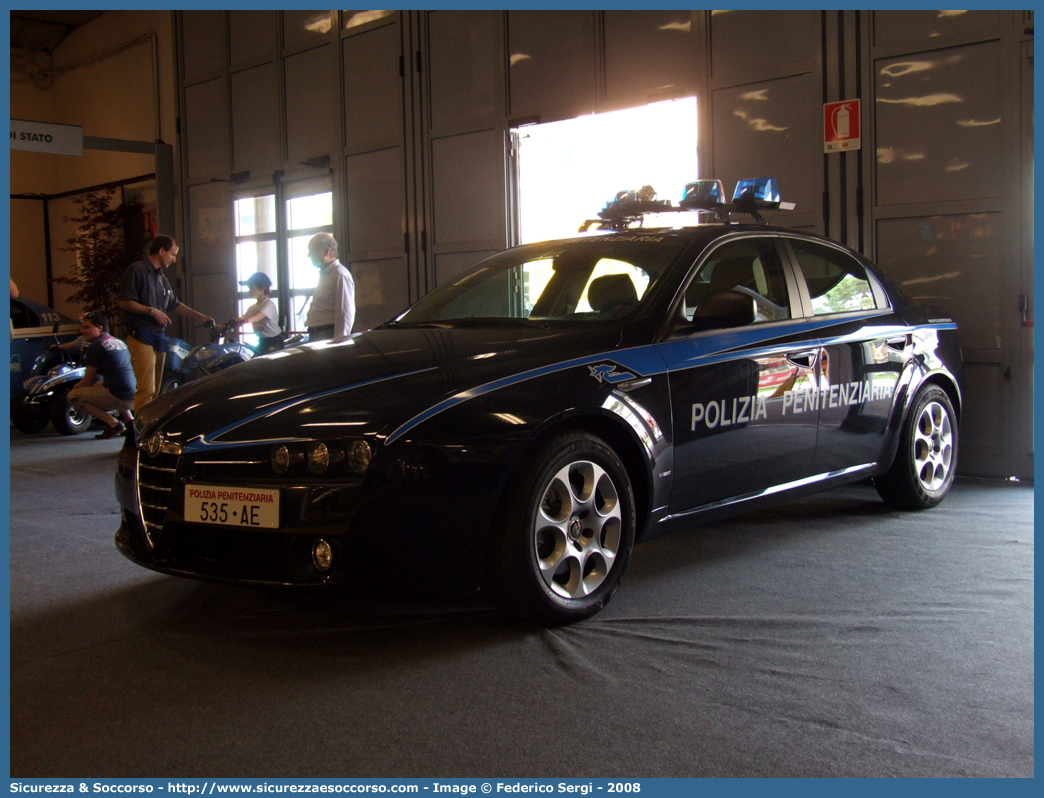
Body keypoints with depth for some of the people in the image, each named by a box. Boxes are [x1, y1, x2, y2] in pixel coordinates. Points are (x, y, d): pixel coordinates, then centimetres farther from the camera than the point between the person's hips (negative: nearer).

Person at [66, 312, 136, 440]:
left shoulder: (95, 346, -6)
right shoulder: (119, 342, 18)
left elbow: (87, 382, -1)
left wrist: (75, 387, 20)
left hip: (119, 397, -9)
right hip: (134, 396, 9)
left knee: (73, 396, -1)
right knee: (98, 385, 38)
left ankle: (113, 424, -8)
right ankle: (128, 420, 21)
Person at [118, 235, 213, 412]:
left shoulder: (161, 277, 22)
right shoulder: (137, 270, -6)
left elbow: (174, 304, 29)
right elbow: (125, 302, -13)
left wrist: (200, 316, 24)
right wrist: (152, 311, -13)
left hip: (159, 338, 9)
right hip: (142, 337, -9)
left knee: (155, 390, 8)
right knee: (146, 391, -15)